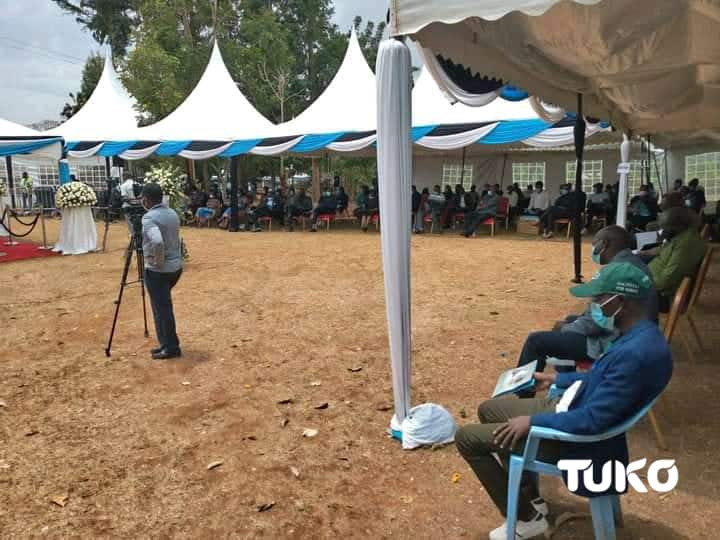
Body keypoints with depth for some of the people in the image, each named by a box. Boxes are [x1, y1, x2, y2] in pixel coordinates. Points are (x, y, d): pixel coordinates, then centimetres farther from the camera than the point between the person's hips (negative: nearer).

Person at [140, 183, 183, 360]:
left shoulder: (149, 218, -18)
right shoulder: (172, 213, 8)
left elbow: (157, 242, -35)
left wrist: (157, 261, -20)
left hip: (158, 270, -8)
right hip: (176, 266, 9)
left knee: (162, 309, 2)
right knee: (162, 306, 19)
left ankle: (171, 348, 9)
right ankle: (167, 344, 25)